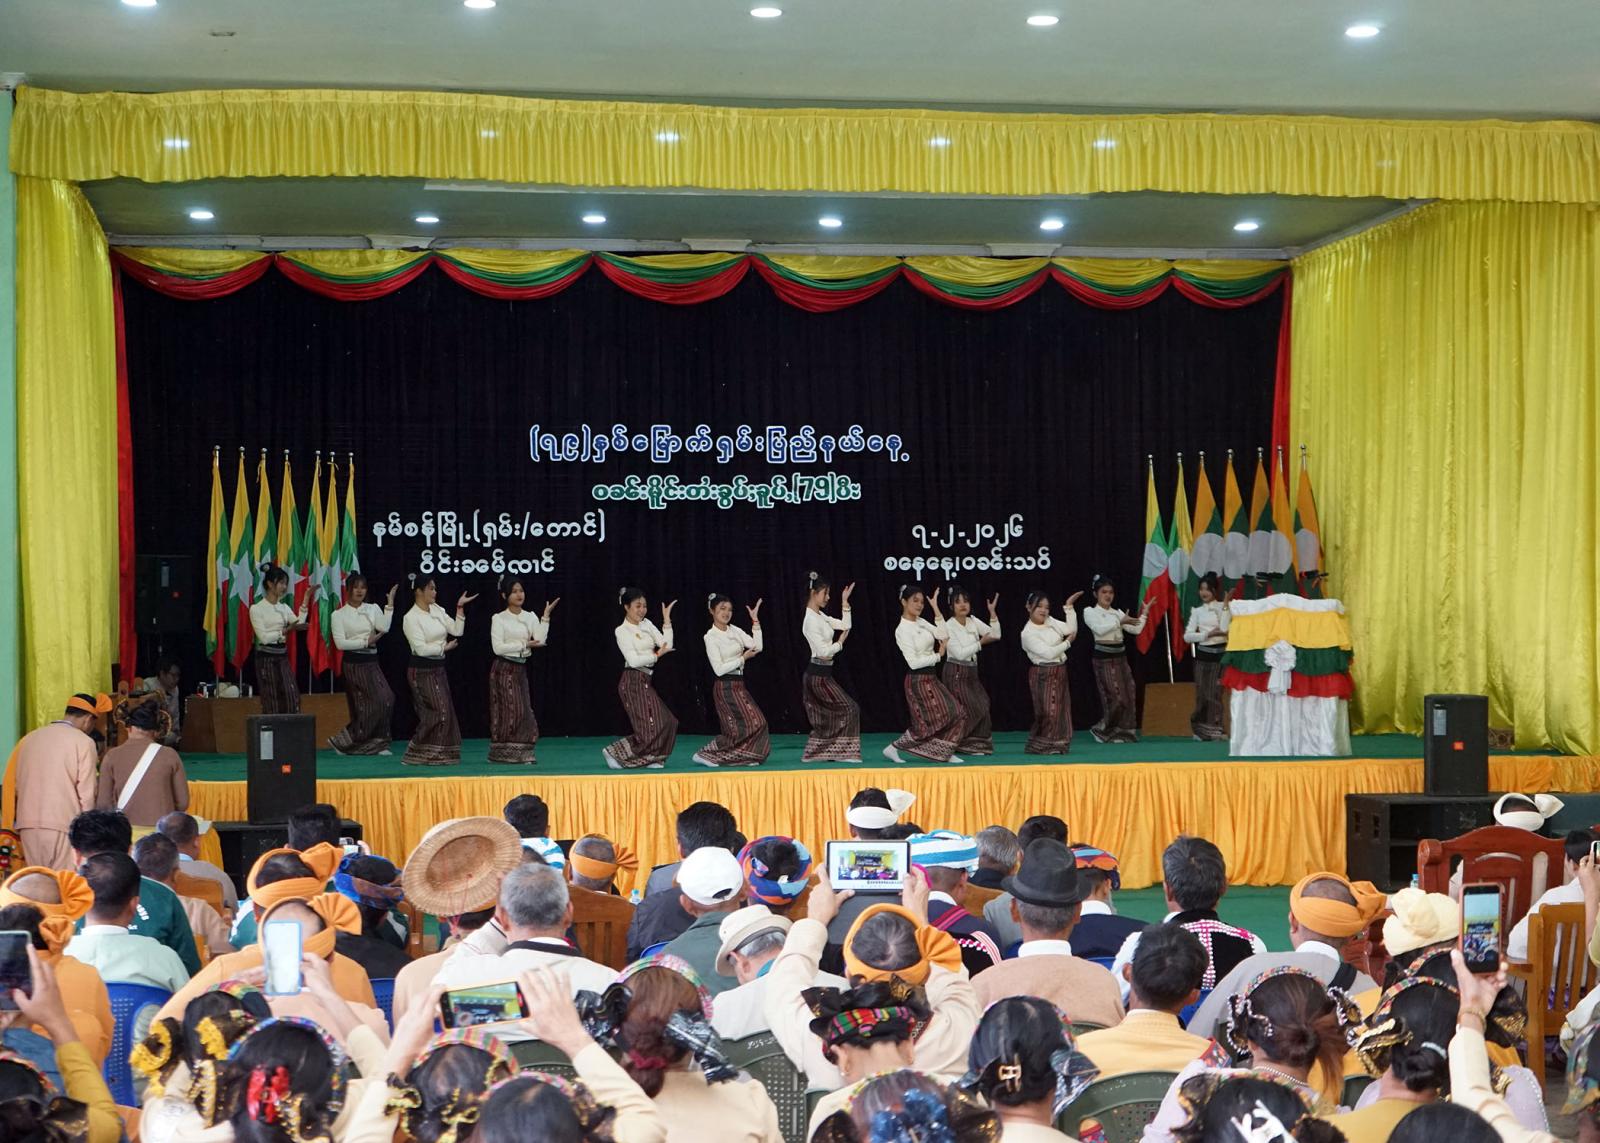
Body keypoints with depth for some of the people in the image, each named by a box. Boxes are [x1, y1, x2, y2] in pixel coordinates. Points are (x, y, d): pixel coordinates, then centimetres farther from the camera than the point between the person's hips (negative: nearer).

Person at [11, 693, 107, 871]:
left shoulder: (29, 738, 12)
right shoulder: (83, 742, -4)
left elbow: (16, 784, 13)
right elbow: (86, 794, -6)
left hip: (28, 825, 5)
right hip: (63, 825, -5)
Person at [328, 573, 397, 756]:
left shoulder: (373, 609, 9)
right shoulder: (339, 615, -1)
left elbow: (384, 628, -10)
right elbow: (340, 643, -11)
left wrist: (390, 604, -14)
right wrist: (366, 642, -13)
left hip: (372, 662, 5)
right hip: (354, 663, -5)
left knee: (386, 699, -6)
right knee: (365, 706, -8)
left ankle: (377, 744, 4)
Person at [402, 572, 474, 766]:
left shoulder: (437, 610, 8)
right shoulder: (411, 618, -13)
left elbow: (457, 630, 6)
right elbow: (421, 648, -18)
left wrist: (460, 608, -2)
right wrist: (445, 647, -8)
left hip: (438, 668, 8)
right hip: (422, 670, -8)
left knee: (444, 711, 8)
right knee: (438, 711, -11)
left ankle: (439, 754, 17)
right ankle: (419, 754, -1)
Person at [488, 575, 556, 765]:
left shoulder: (530, 617, 9)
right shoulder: (499, 619, -4)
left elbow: (540, 640, -4)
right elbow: (498, 647, -12)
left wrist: (546, 616, -9)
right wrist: (524, 645, -14)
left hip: (521, 669, 5)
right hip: (504, 669, -5)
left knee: (523, 711, 3)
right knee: (509, 711, -6)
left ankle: (521, 754, 9)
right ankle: (503, 754, 3)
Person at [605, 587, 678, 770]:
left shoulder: (647, 625, 13)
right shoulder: (622, 630, -7)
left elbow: (667, 645, 2)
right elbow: (633, 660, -15)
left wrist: (667, 619, 2)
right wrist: (657, 655, -10)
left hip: (645, 682, 7)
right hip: (633, 681, -7)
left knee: (666, 723, 5)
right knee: (648, 728, -9)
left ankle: (649, 759, 17)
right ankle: (614, 753, 3)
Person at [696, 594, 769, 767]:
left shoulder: (734, 630, 9)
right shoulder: (711, 636, -11)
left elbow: (757, 646, 2)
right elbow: (719, 669, -16)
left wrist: (755, 620, 0)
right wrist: (743, 658, -11)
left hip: (738, 685, 7)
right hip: (725, 687, -7)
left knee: (757, 722, 3)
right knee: (738, 729, -7)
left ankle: (745, 757, 15)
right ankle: (705, 754, 3)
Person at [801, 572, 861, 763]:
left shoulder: (820, 616, 10)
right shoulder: (810, 620, -17)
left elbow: (845, 625, 16)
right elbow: (822, 651, -21)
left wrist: (845, 601, 11)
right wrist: (841, 642, -6)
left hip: (822, 673, 9)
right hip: (818, 674, -9)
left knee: (825, 717, 11)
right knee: (850, 708, -6)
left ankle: (814, 753, 14)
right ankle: (844, 752, -3)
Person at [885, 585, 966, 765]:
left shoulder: (921, 622, 8)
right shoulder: (902, 630, -16)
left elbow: (944, 635, 1)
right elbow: (913, 662, -20)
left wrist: (936, 609, -1)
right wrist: (938, 656, -10)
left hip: (931, 677, 8)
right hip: (918, 680, -8)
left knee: (955, 713, 3)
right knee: (928, 723, -4)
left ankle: (945, 753, 12)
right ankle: (893, 748, 8)